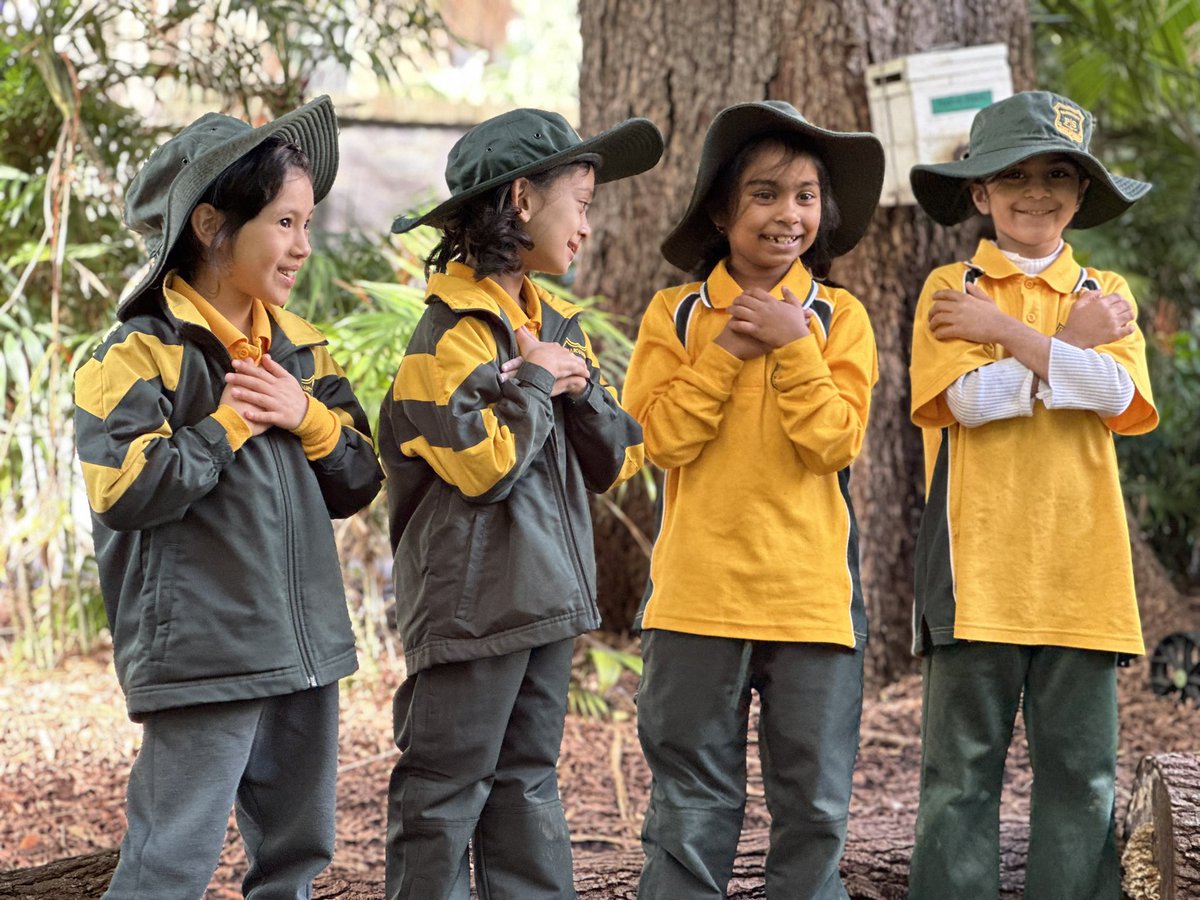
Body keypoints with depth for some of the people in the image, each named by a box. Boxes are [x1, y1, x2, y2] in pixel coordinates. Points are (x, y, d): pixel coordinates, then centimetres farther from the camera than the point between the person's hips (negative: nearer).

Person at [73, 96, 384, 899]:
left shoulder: (298, 347, 13)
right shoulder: (142, 352, -9)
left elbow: (359, 481, 12)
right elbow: (125, 492, -20)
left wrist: (306, 417, -6)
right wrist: (229, 422, -12)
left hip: (306, 647, 7)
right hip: (201, 647, -7)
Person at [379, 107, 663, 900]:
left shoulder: (558, 325, 14)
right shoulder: (452, 331, -12)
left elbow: (615, 463, 11)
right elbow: (486, 464, -21)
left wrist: (580, 386, -6)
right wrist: (537, 384, -9)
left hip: (548, 596, 8)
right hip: (473, 598, -8)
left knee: (528, 785, 13)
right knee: (446, 790, -1)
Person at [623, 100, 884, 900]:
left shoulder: (839, 318, 4)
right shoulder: (677, 314, 4)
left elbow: (837, 443, -7)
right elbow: (665, 437, -6)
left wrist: (792, 346, -14)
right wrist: (727, 350, -12)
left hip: (813, 595, 0)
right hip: (699, 593, 0)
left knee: (815, 805, 7)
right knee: (692, 807, 6)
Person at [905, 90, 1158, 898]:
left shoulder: (1105, 296, 14)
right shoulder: (951, 289, 6)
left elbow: (1117, 393, -7)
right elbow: (970, 398, -11)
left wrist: (1005, 332, -8)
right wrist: (1072, 347, -4)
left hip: (1081, 570, 3)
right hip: (979, 568, -2)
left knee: (1083, 774, 4)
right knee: (963, 770, 1)